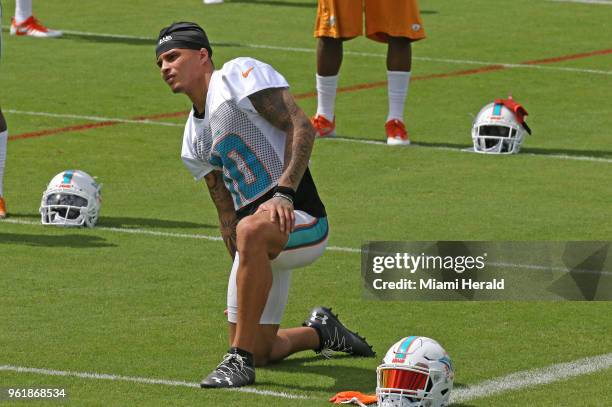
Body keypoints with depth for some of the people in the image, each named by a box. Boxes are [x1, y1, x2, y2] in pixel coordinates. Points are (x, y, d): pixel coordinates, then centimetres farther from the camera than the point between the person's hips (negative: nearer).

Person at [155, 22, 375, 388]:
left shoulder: (239, 75, -6)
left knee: (252, 231, -42)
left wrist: (284, 194, -28)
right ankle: (322, 333, 39)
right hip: (263, 247, 9)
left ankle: (240, 358, -35)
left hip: (302, 220, -9)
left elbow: (302, 128, -17)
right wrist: (243, 271, 14)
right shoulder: (195, 140, 18)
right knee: (261, 352, 8)